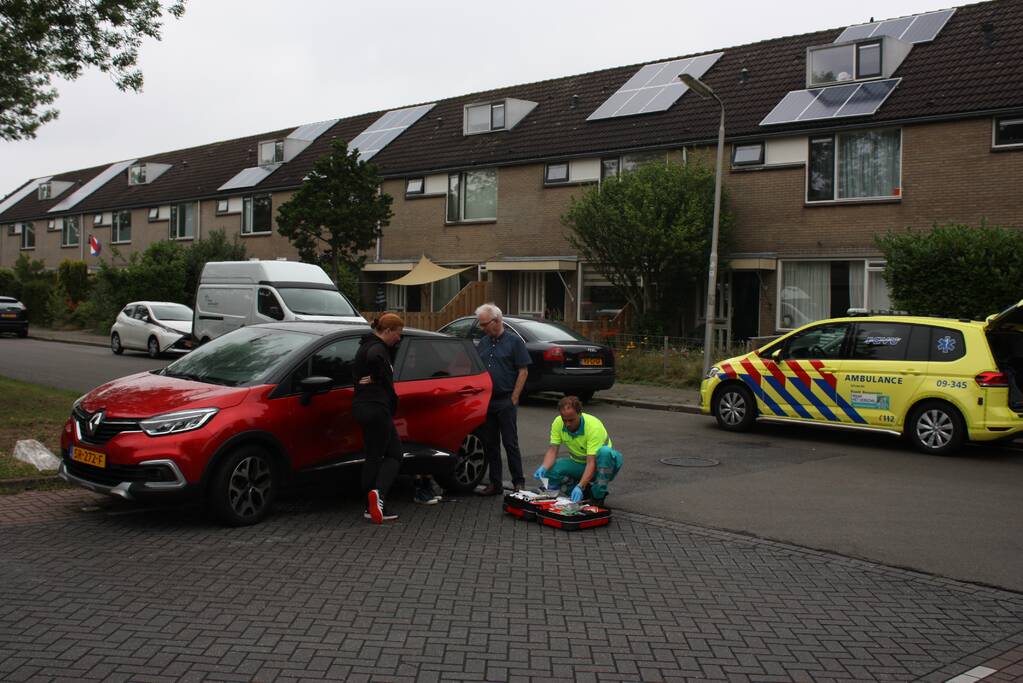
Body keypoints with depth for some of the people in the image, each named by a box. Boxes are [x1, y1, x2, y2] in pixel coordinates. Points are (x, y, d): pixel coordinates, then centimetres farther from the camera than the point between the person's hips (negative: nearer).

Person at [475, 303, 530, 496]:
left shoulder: (514, 341, -4)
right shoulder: (483, 343, 12)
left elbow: (523, 371, -6)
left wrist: (514, 399, -10)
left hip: (506, 402, -6)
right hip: (486, 401, 6)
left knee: (510, 444, -3)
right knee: (489, 444, 8)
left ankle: (518, 483, 4)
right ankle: (495, 483, 16)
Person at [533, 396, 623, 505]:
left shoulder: (594, 426, -31)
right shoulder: (557, 423, -15)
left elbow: (591, 463, -34)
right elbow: (552, 450, -14)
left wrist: (580, 487, -46)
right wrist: (544, 468, -35)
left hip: (598, 465, -4)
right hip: (578, 463, 4)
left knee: (605, 452, -39)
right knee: (551, 469, -25)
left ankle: (598, 496, -18)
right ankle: (586, 489, 2)